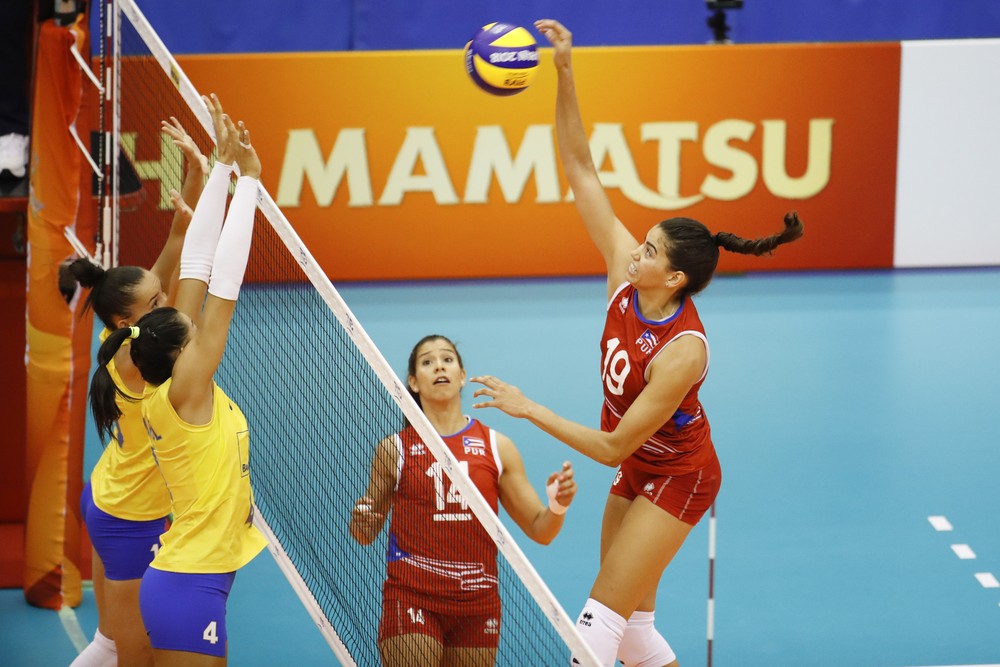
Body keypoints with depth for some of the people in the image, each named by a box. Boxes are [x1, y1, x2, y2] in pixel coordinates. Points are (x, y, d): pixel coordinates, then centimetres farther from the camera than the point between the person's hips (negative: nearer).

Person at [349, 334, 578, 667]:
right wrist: (360, 520, -9)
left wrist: (557, 505, -11)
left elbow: (539, 530, 10)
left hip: (477, 600, 2)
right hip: (412, 595, -2)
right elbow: (365, 535, 13)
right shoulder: (394, 449, 5)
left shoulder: (497, 447, 8)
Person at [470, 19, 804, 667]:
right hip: (639, 469, 8)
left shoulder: (682, 351, -32)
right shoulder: (626, 271, -14)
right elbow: (582, 170, -14)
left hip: (677, 478, -8)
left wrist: (529, 409, -26)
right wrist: (565, 75, -24)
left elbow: (612, 448, -28)